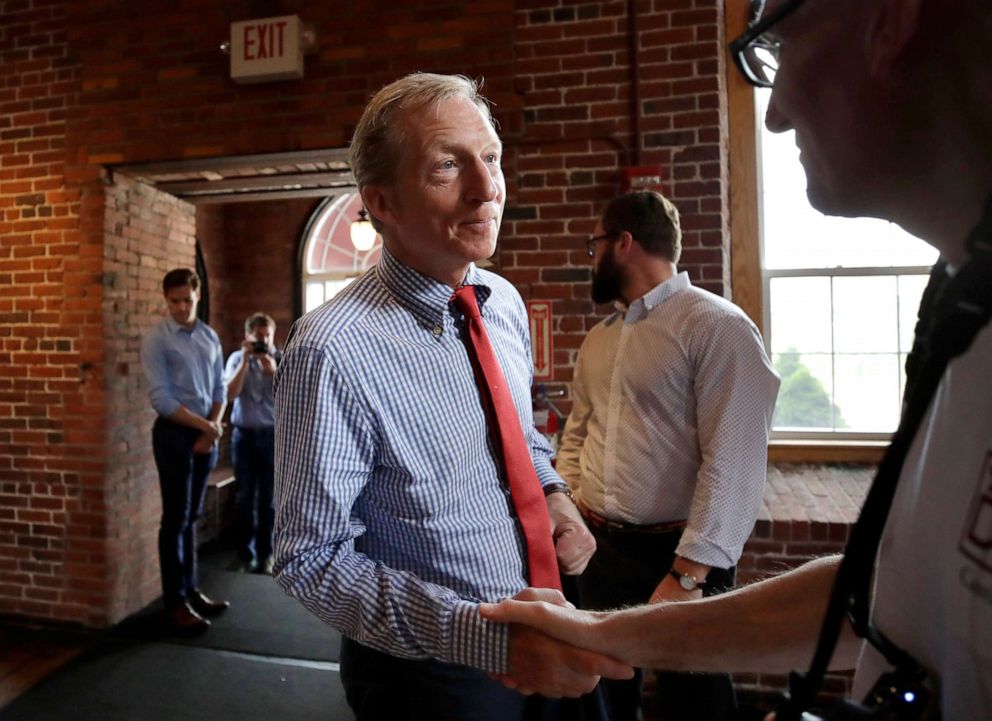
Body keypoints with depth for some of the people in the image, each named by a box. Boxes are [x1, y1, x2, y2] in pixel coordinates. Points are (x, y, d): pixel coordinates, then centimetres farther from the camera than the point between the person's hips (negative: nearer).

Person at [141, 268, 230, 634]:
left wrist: (212, 429, -5)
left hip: (206, 435, 5)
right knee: (175, 519, 1)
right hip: (175, 435, -5)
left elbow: (220, 389, 9)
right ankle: (174, 601, 12)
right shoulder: (156, 339, -8)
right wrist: (203, 425, -11)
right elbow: (160, 399, -14)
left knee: (192, 517, 14)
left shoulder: (210, 337, 9)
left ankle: (191, 590, 25)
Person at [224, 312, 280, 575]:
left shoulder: (282, 359, -1)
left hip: (273, 435, 0)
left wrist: (274, 371, -21)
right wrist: (245, 360, -18)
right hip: (244, 435, 1)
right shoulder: (237, 358, 1)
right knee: (244, 497, 6)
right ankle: (246, 555, 19)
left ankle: (265, 554, 17)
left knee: (268, 498, 5)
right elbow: (231, 393, -13)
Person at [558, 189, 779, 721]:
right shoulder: (598, 338, 10)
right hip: (598, 551, 7)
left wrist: (687, 575, -21)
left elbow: (733, 465, -20)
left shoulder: (718, 327, -14)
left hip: (678, 557, -6)